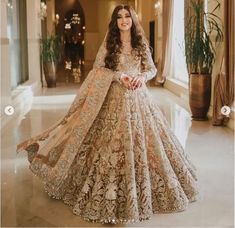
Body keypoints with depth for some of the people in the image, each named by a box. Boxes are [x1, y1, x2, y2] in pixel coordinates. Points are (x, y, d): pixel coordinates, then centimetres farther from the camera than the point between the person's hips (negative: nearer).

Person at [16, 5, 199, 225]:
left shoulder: (141, 44, 8)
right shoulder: (109, 43, 2)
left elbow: (152, 69, 10)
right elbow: (98, 69, -1)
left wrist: (142, 76, -11)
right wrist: (119, 76, -16)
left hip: (138, 97, 3)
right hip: (115, 98, -2)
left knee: (142, 141, 4)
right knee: (114, 143, -3)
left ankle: (143, 189, 19)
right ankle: (112, 191, 7)